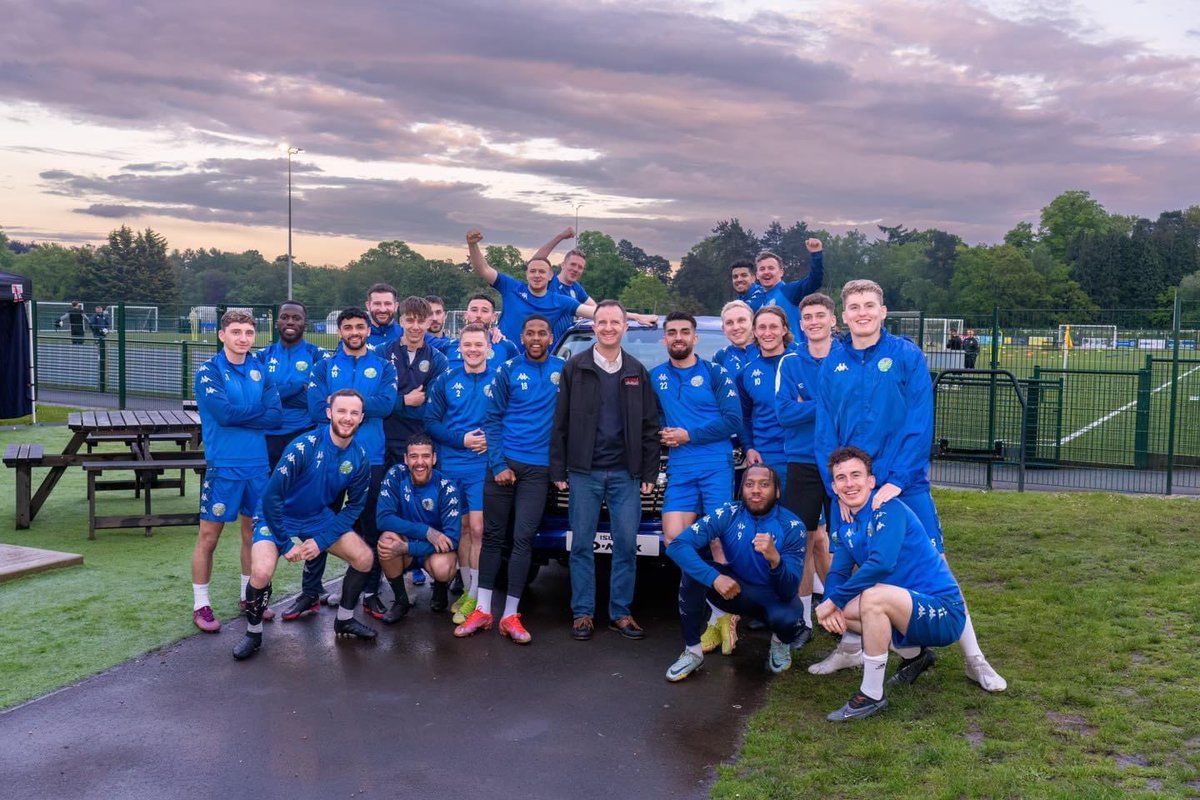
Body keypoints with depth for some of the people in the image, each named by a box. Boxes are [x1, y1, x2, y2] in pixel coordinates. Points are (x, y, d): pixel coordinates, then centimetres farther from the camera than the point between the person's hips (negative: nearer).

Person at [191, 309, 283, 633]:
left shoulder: (260, 369, 7)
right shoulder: (209, 372, -6)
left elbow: (276, 414, -4)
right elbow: (223, 412, -21)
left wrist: (238, 416, -13)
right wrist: (258, 411, -8)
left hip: (258, 463, 5)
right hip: (223, 465, -5)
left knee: (253, 532, 14)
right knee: (209, 536, 1)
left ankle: (248, 596, 28)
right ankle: (200, 605, 13)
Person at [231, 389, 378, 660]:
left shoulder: (359, 459, -12)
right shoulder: (304, 447, -28)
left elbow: (355, 505, -2)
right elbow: (271, 496, -25)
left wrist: (322, 540, -13)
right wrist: (287, 543, -21)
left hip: (320, 517, 5)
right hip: (278, 516, -5)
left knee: (364, 557, -6)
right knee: (262, 572, -28)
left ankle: (345, 620, 18)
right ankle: (253, 634, 0)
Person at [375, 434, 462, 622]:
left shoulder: (446, 487, -19)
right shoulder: (396, 476, -14)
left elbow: (451, 539, -24)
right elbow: (383, 518, -23)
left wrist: (405, 548, -33)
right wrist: (427, 531, -33)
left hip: (435, 550, -2)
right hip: (404, 543, 2)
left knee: (442, 567, -34)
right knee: (387, 538, -31)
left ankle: (440, 590, 6)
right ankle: (401, 600, -7)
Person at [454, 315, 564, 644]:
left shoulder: (563, 370, 5)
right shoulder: (507, 371, 2)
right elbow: (492, 419, 1)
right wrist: (497, 465, -7)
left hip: (538, 468, 0)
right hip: (504, 462, 0)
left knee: (522, 538, -2)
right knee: (493, 535, 5)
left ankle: (510, 615, 5)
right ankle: (483, 610, 13)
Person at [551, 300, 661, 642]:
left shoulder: (637, 371, 9)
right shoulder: (575, 368, 3)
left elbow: (649, 426, 8)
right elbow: (560, 423, 2)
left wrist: (649, 472, 2)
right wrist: (558, 470, -3)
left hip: (625, 473, 2)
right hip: (584, 472, -1)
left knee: (626, 545, 3)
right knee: (582, 545, 3)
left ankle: (621, 612, 14)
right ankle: (582, 612, 12)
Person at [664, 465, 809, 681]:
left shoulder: (792, 527, -20)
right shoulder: (727, 516, -17)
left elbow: (789, 591, -26)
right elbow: (677, 545, -27)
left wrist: (775, 559, -47)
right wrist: (714, 577, -41)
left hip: (775, 597, -2)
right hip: (735, 589, 2)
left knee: (788, 618, -37)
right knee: (692, 569, -26)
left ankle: (780, 643, 3)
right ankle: (692, 651, -13)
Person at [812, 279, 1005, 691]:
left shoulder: (907, 356, -6)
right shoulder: (832, 366, 2)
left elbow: (920, 426, -10)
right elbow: (825, 435, 2)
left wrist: (896, 481, -16)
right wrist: (837, 487, -8)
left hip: (905, 484, -3)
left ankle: (974, 658, 13)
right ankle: (850, 648, 31)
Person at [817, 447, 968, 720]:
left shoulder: (888, 509, -17)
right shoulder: (847, 525, 7)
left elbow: (881, 563, -30)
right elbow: (837, 573, 7)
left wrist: (833, 600, -22)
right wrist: (829, 606, -15)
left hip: (943, 613, -9)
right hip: (911, 608, 9)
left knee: (873, 597, -32)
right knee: (838, 610, 5)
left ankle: (872, 696, -17)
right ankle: (913, 655, 20)